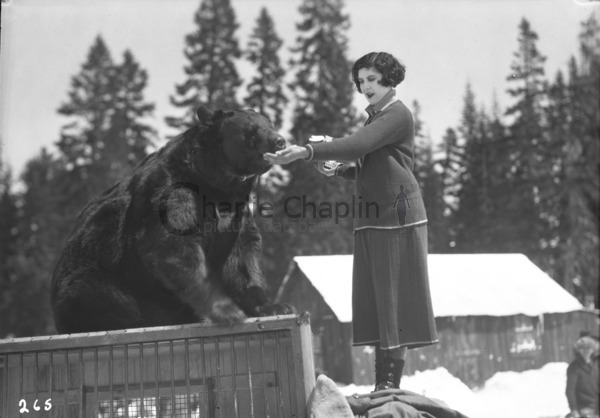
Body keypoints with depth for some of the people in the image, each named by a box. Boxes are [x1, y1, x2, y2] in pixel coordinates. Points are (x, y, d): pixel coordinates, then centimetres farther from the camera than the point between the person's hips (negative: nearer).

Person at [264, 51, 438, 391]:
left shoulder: (398, 115, -8)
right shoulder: (375, 118, 19)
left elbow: (358, 145, -24)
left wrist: (307, 152, -31)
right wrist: (336, 169, 3)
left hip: (398, 214, -9)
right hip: (372, 218, 9)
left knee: (396, 293, -6)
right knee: (376, 298, 6)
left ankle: (392, 384, -3)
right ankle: (382, 385, 8)